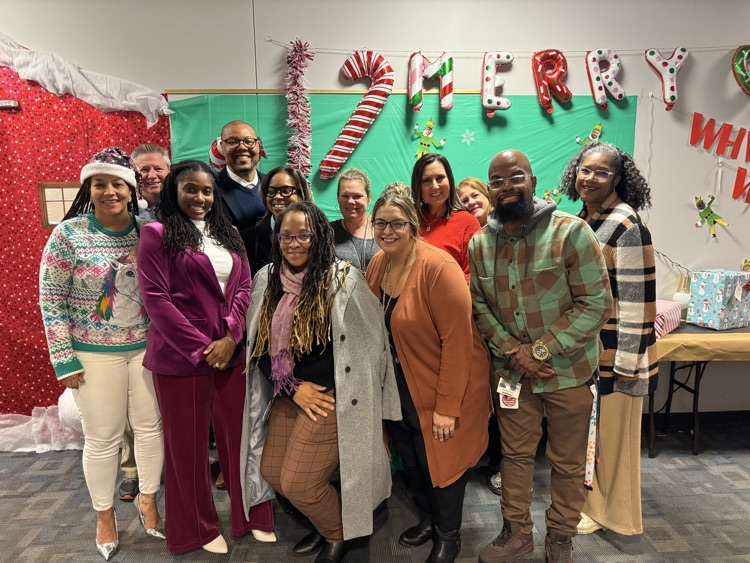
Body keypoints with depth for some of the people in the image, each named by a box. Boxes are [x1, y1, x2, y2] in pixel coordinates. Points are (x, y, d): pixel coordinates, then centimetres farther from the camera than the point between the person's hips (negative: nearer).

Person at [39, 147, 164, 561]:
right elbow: (51, 299, -7)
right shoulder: (68, 234, -8)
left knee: (151, 426, 12)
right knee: (103, 438, 9)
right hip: (94, 354, -2)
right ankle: (104, 516, 33)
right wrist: (64, 359, -9)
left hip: (147, 348, 3)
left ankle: (148, 501, 35)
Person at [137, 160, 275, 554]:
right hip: (180, 355, -4)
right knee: (188, 443, 10)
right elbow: (155, 299, -11)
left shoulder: (228, 234, 12)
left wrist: (230, 337, -8)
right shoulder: (157, 234, -3)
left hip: (230, 351, 4)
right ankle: (199, 528, 30)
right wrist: (200, 347, -13)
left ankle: (253, 515, 31)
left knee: (239, 434, 12)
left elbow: (244, 288, 6)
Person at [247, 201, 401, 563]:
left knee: (297, 483, -2)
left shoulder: (344, 279, -13)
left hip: (332, 397, -7)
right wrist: (292, 388, -7)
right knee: (271, 472, 16)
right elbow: (259, 345, 5)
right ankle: (325, 523, 44)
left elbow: (370, 342, -9)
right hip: (288, 397, 7)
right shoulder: (267, 279, 3)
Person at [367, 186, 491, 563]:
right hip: (399, 386, 7)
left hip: (445, 386, -6)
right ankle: (427, 518, 48)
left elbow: (457, 340, -24)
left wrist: (447, 405, -23)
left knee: (441, 459, 11)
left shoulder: (438, 268, -24)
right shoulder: (377, 265, -2)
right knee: (410, 457, 20)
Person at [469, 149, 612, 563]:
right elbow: (480, 305, 3)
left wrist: (542, 350, -18)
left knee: (568, 461, 14)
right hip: (512, 370, 3)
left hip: (568, 370, -3)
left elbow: (596, 303, -16)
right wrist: (511, 350, -11)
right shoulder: (479, 243, -2)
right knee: (515, 452, 17)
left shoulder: (570, 232, -16)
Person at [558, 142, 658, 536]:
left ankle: (611, 512, 29)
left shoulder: (625, 225, -15)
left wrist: (626, 360, -19)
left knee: (611, 430, 8)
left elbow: (636, 297, -19)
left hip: (611, 352, -7)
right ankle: (593, 499, 38)